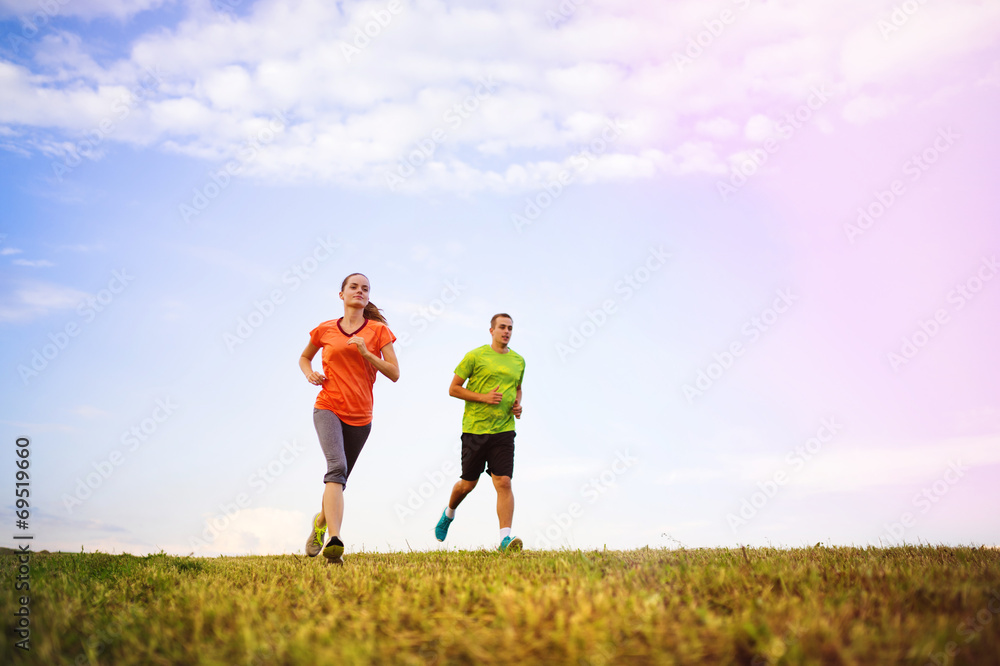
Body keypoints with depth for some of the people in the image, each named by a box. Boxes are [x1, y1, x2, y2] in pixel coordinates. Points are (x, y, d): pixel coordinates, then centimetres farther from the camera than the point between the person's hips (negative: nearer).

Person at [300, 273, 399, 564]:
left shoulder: (378, 330, 4)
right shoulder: (325, 330, 7)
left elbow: (394, 373, -1)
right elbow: (304, 357, 24)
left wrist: (366, 353, -14)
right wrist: (309, 374, 3)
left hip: (360, 415, 2)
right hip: (328, 408, -2)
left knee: (340, 477, 14)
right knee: (337, 466, -26)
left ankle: (321, 520, 43)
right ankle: (334, 540, -36)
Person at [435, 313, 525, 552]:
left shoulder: (518, 361, 11)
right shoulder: (475, 356, -3)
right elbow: (453, 389, -2)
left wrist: (518, 404, 7)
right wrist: (484, 397, -14)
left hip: (503, 430, 2)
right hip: (475, 428, -2)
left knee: (503, 482, -11)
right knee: (468, 484, 10)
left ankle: (505, 538, -12)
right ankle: (449, 513, 40)